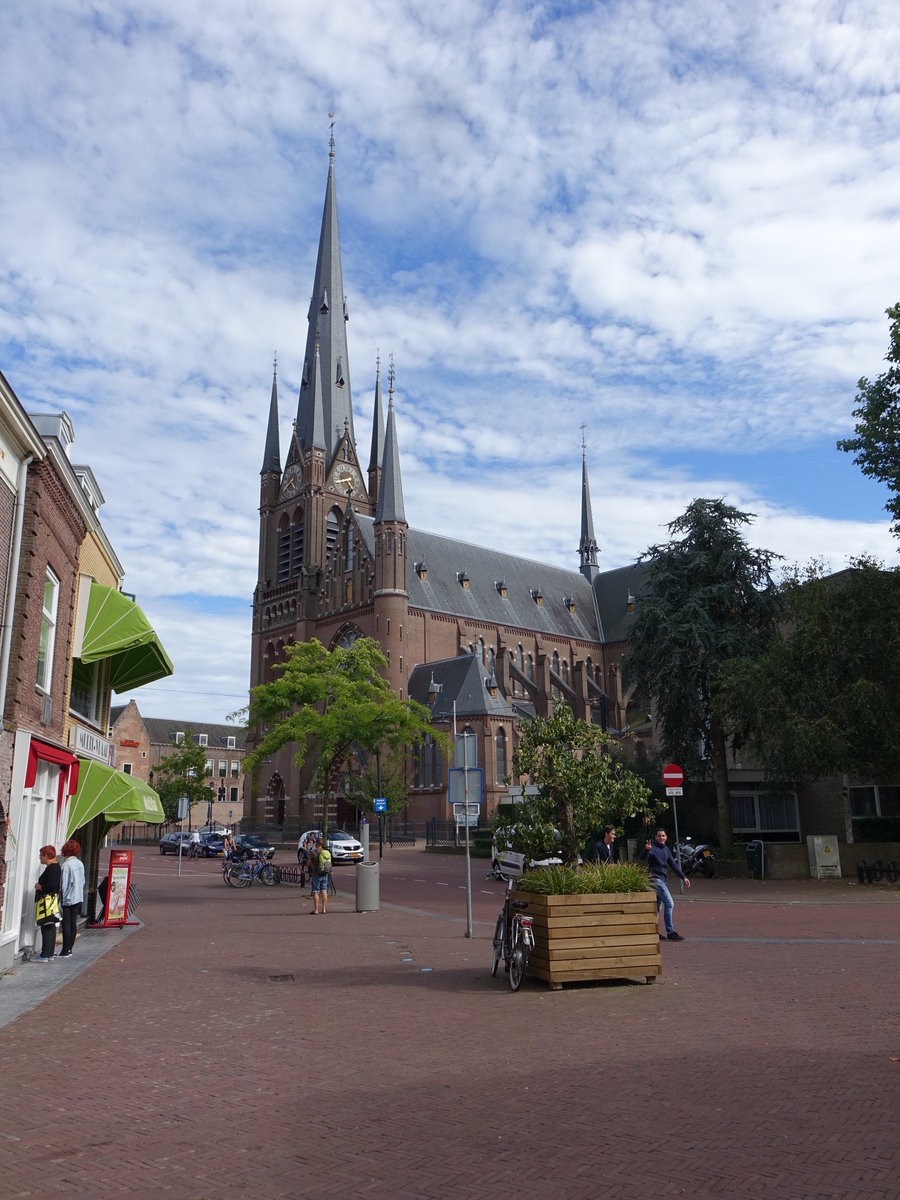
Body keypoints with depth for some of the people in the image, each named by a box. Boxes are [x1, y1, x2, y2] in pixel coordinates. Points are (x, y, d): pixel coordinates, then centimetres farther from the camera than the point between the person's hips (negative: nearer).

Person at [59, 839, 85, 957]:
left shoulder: (67, 864, -14)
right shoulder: (80, 863, 7)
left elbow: (64, 884, -13)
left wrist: (62, 897, -7)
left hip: (68, 899, -7)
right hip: (78, 898, 7)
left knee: (66, 924, -2)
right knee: (73, 924, 11)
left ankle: (65, 951, 0)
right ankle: (69, 948, 16)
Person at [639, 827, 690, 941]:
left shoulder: (666, 849, 12)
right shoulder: (653, 847, -12)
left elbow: (673, 864, 18)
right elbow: (641, 858, -28)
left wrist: (683, 877, 14)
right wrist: (646, 849, -48)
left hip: (662, 880, 8)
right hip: (655, 879, -8)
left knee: (657, 907, 12)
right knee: (669, 903, -14)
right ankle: (670, 932, -12)